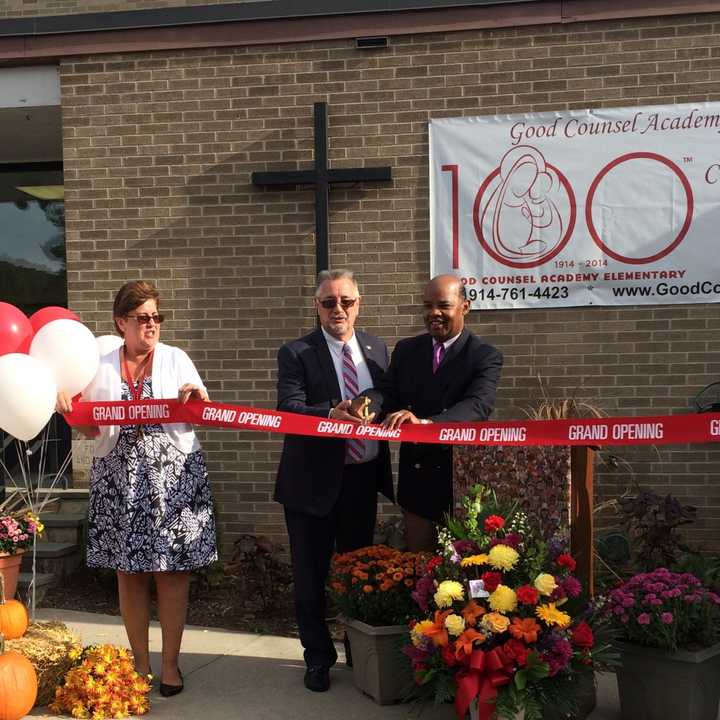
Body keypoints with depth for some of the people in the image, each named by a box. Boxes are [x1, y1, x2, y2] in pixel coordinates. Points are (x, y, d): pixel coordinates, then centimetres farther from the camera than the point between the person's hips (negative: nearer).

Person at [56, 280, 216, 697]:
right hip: (120, 479, 1)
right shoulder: (102, 367, 8)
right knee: (129, 573, 7)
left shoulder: (177, 359, 4)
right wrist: (70, 414, -9)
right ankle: (140, 661, 21)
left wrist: (199, 397, -15)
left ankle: (170, 663, 14)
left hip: (173, 476, -1)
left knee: (174, 571, 1)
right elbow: (92, 430, 10)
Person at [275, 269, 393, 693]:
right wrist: (330, 414, -35)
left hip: (363, 477, 4)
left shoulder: (377, 350, 7)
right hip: (314, 480, -3)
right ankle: (319, 657, 26)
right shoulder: (297, 354, -7)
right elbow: (289, 409, -19)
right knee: (311, 572, 8)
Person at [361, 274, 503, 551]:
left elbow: (478, 406, -24)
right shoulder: (406, 350, 5)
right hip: (416, 475, 4)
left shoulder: (485, 356, -9)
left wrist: (424, 422, -41)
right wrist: (367, 406, -31)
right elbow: (386, 390, -6)